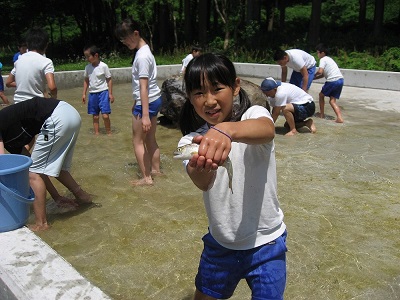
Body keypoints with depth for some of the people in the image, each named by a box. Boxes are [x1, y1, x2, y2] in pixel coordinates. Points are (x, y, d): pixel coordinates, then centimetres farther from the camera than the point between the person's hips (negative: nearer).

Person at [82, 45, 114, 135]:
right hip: (92, 93, 5)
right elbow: (86, 80, 14)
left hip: (103, 92, -5)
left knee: (105, 115, -10)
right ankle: (96, 134, 19)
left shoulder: (103, 66, -11)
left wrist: (110, 94, -7)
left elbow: (109, 79, -5)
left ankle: (109, 133, 8)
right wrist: (84, 94, 11)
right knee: (95, 116, 9)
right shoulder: (87, 67, 3)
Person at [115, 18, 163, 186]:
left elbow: (144, 86, -23)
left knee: (138, 141, 1)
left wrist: (145, 115, -25)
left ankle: (146, 178, 7)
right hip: (155, 100, 9)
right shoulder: (145, 50, 11)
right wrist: (136, 103, 23)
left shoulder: (141, 56, -18)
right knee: (150, 139, 18)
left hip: (147, 102, -9)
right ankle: (155, 170, 29)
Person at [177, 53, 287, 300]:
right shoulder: (191, 141, -8)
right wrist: (199, 170, -53)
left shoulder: (253, 115, -14)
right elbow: (204, 184, -30)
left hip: (266, 243, -3)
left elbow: (267, 130, -40)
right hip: (220, 243, 3)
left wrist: (226, 130, -61)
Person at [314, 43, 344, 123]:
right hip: (341, 80, 8)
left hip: (332, 80, -8)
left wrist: (313, 76, 2)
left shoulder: (323, 59, -1)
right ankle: (339, 117, -9)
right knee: (332, 101, 8)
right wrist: (313, 78, 23)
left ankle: (322, 114, 25)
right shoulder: (329, 59, 27)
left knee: (321, 95, 16)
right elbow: (323, 74, 26)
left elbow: (320, 71, -18)